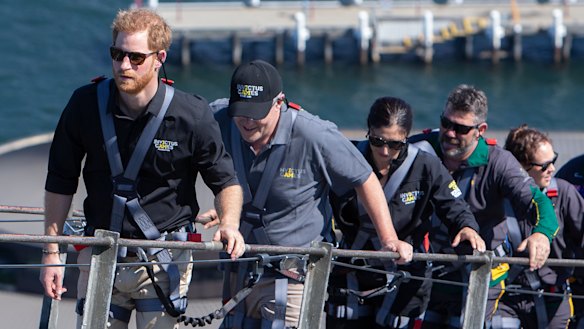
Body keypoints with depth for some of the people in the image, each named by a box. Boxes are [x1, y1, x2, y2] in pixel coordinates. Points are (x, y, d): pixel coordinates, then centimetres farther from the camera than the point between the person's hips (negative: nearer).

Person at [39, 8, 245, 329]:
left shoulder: (191, 115, -10)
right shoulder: (85, 105, -5)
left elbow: (225, 180, 2)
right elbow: (60, 182, 7)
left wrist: (229, 223, -19)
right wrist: (51, 251, 4)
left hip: (164, 261, -2)